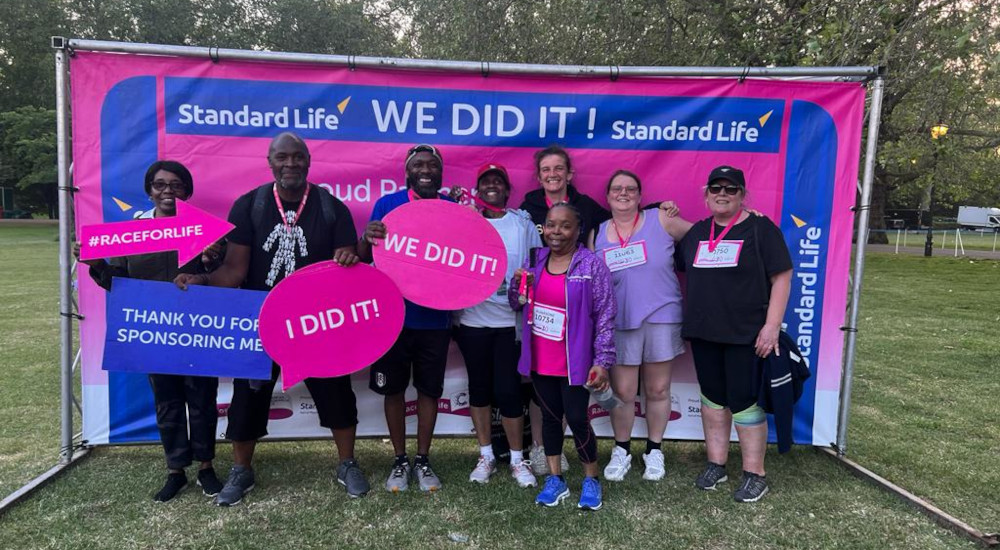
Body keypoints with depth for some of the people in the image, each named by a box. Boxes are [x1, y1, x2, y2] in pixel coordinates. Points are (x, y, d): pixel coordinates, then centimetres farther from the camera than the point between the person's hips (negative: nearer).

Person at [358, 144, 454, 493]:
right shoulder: (387, 204, -4)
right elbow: (365, 258, -6)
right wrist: (367, 238, -29)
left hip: (435, 318, 1)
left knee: (429, 389, 11)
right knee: (394, 389, 10)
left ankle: (423, 460, 27)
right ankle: (400, 460, 27)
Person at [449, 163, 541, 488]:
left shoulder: (523, 223, 4)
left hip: (511, 320, -1)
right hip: (473, 319, 1)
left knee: (508, 390, 0)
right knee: (479, 387, 12)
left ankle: (518, 460, 19)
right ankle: (486, 455, 28)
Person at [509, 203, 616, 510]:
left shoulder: (592, 265, -12)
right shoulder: (535, 260, 4)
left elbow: (605, 317, -12)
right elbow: (515, 304, 14)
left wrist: (603, 361, -16)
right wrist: (518, 284, -7)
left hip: (574, 362, -5)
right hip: (540, 360, 5)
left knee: (577, 418, 2)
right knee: (550, 416, 15)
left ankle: (591, 481, 24)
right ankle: (555, 479, 29)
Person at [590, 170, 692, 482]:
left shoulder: (660, 220, -2)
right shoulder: (597, 235, 5)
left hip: (661, 319, -1)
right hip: (619, 324, 1)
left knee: (658, 390, 10)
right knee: (622, 392, 6)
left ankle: (654, 450, 29)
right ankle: (621, 450, 27)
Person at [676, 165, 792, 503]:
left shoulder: (760, 229, -3)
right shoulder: (696, 233, 12)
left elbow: (781, 277, -7)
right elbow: (682, 273, 20)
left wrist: (772, 325, -14)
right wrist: (687, 319, 13)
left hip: (745, 335, -5)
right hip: (703, 334, 5)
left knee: (744, 401, -2)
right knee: (712, 397, 12)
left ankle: (754, 474, 12)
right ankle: (716, 464, 25)